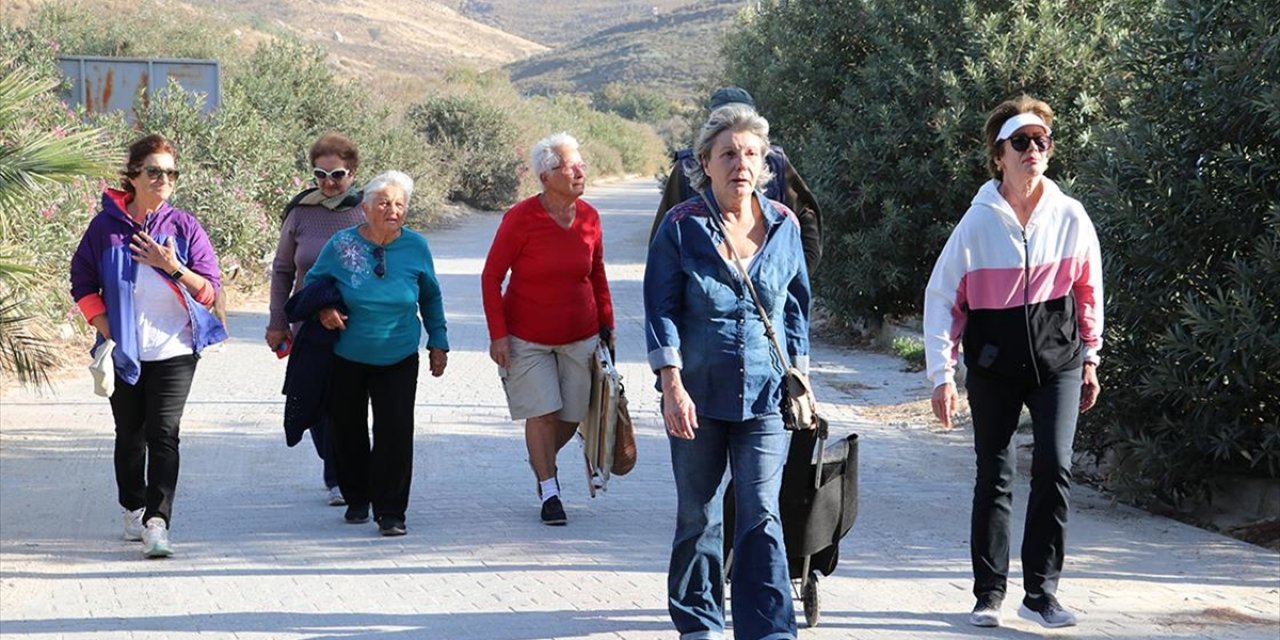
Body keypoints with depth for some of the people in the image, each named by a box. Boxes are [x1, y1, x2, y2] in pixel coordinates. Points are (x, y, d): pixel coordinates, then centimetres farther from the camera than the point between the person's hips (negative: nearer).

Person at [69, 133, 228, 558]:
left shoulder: (184, 227, -1)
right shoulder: (106, 227, 0)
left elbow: (210, 291, -2)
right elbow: (82, 285, 5)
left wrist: (173, 268, -18)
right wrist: (106, 332, -5)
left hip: (174, 351, -2)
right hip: (123, 353, 2)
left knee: (163, 434, -12)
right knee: (129, 434, 13)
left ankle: (157, 523, -18)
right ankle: (133, 510, 32)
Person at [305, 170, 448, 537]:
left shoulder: (416, 246, -4)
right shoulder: (341, 245, -9)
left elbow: (431, 297, 11)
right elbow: (313, 283, 8)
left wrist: (438, 342, 11)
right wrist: (323, 310, -12)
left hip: (399, 359, 0)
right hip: (347, 357, 0)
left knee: (395, 431, -11)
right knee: (348, 430, 10)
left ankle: (390, 512, -4)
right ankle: (357, 499, 31)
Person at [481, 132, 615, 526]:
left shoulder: (589, 217, -3)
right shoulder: (521, 218, -15)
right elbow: (491, 277, -9)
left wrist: (607, 325, 11)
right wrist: (498, 334, -14)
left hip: (580, 337, 4)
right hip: (527, 337, -4)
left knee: (571, 416, 8)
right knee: (543, 412, -9)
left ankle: (542, 461, 38)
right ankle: (549, 492, 6)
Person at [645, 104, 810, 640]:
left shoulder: (784, 225, 4)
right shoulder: (681, 226, -4)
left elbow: (796, 306, 14)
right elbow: (661, 310, -5)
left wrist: (799, 378, 12)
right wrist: (672, 386, -13)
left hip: (765, 395, 1)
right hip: (698, 395, -1)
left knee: (761, 516, -7)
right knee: (698, 516, 11)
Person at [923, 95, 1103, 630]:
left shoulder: (1069, 216, -3)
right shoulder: (978, 222, -8)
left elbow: (1088, 290, 9)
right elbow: (941, 298, -4)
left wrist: (1089, 359, 13)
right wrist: (942, 375, -7)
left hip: (1057, 360, 1)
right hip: (994, 365, -1)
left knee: (1054, 468, -9)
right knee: (993, 477, 4)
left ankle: (1041, 592, 1)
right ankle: (989, 594, 15)